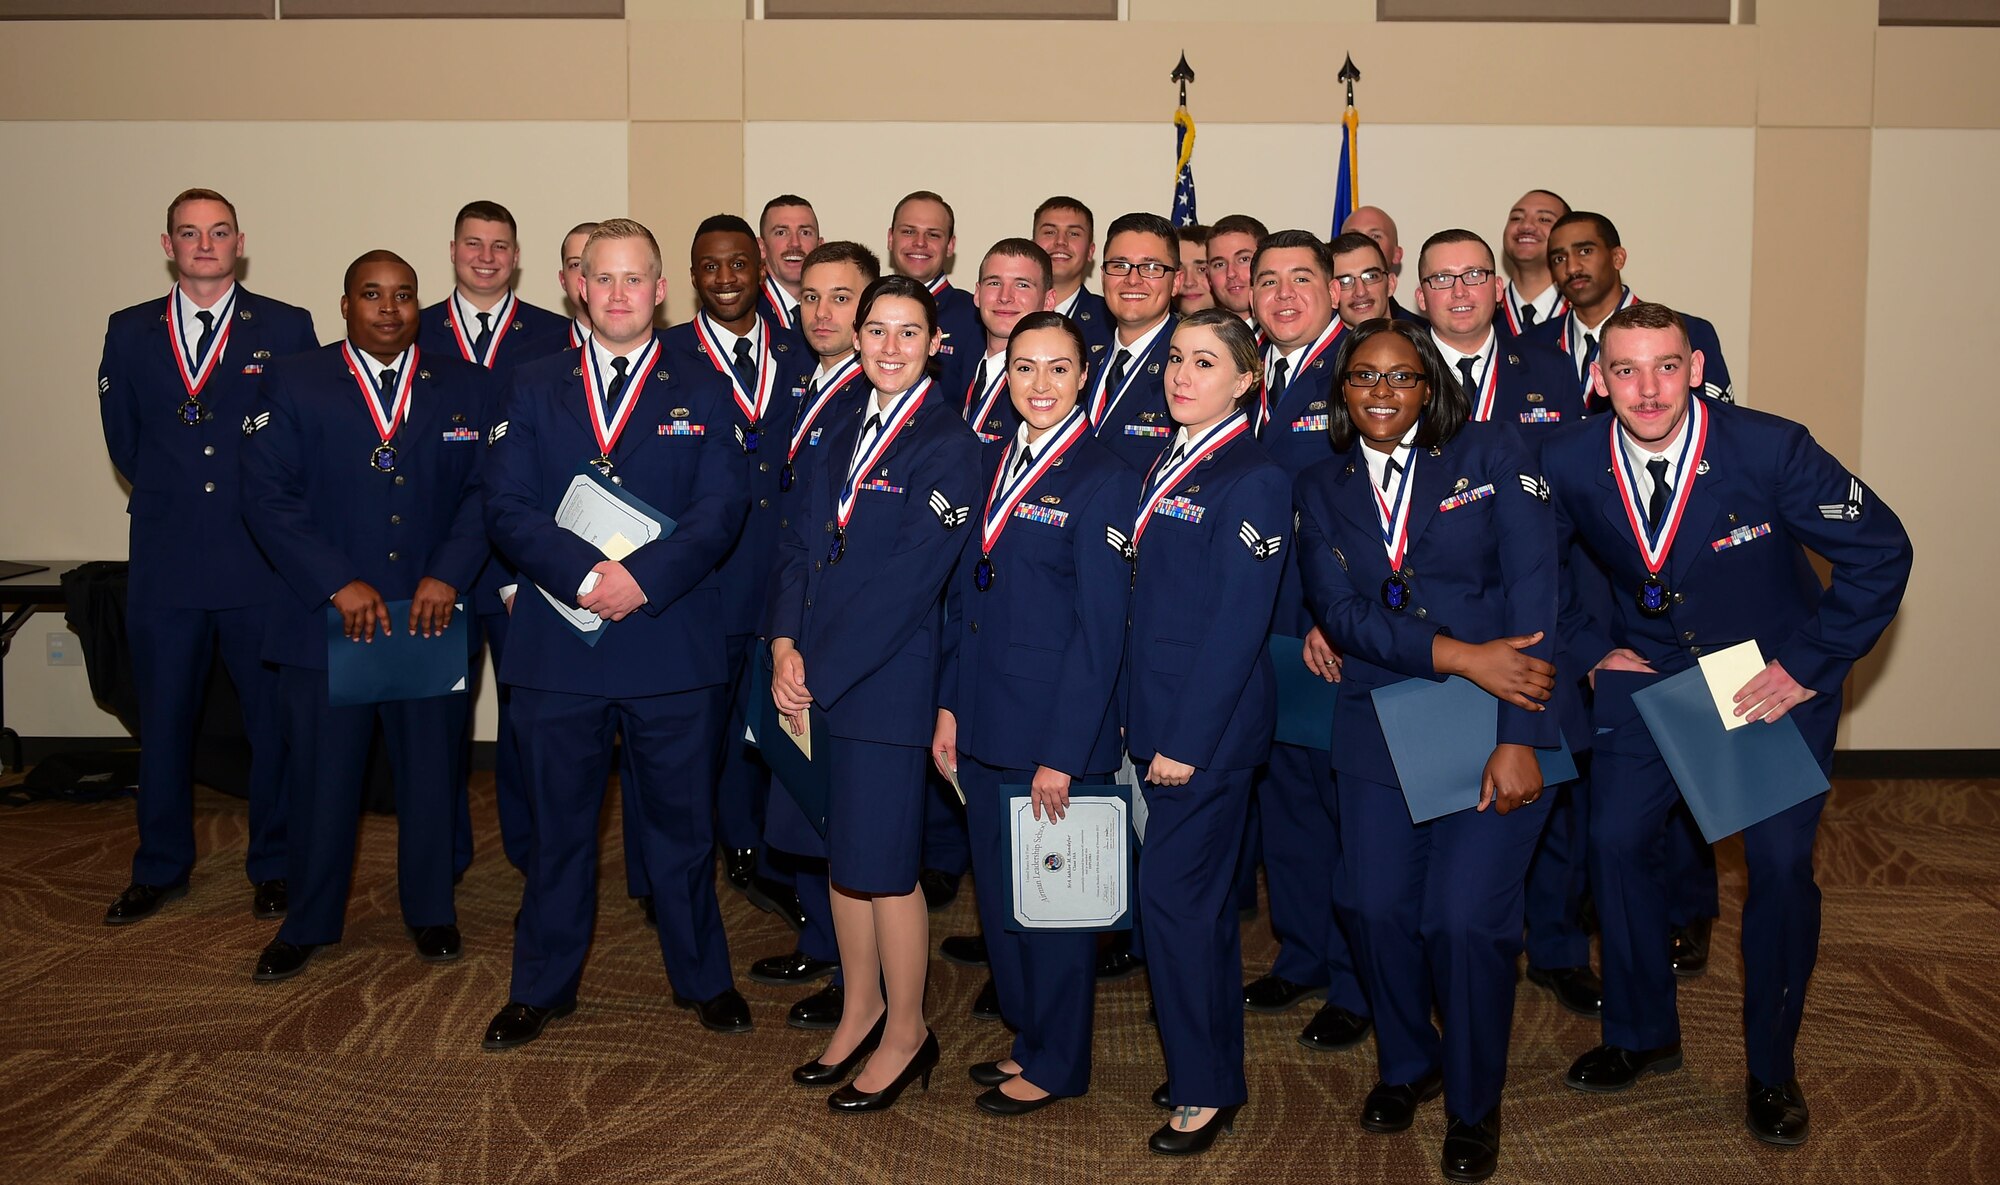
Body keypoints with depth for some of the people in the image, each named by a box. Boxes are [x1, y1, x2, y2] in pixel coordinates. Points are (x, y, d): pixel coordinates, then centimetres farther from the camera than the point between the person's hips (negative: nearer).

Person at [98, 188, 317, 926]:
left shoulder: (287, 329, 1)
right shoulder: (130, 332, 9)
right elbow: (123, 441, 15)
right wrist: (171, 497, 11)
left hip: (262, 559, -2)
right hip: (165, 560, 2)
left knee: (273, 720, 5)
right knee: (162, 720, 10)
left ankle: (273, 868, 19)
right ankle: (160, 870, 24)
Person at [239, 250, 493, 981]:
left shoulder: (465, 387, 7)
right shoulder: (293, 384, 3)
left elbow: (485, 490, 1)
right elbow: (268, 496, -5)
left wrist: (449, 574, -14)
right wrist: (339, 584, -15)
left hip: (432, 619, 1)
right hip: (325, 620, -1)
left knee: (431, 775, 10)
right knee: (322, 778, 7)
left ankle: (430, 911, 28)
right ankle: (308, 923, 25)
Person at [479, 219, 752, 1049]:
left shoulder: (702, 395, 7)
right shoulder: (534, 389, 9)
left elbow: (722, 510, -5)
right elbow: (506, 507, -2)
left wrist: (643, 576, -19)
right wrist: (584, 574, -17)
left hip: (674, 645, -1)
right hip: (558, 642, 1)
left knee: (682, 821, 9)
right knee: (557, 823, 11)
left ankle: (702, 978, 27)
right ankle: (543, 986, 28)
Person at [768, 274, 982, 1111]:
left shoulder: (948, 443, -11)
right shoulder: (848, 430, 12)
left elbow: (908, 579, -17)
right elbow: (802, 539, 8)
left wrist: (817, 675, -15)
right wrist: (785, 646, -7)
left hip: (888, 678, -6)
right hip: (820, 674, 7)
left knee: (883, 862, 1)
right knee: (843, 850, 15)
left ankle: (906, 1034, 19)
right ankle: (860, 1011, 31)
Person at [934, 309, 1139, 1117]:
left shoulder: (1103, 479, -12)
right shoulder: (992, 462, 9)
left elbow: (1101, 630, -14)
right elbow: (965, 592, 12)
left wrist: (1062, 754, -16)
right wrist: (950, 707, 8)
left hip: (1059, 727, -7)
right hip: (986, 719, 7)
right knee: (997, 888, 16)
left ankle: (1058, 1063, 25)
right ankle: (1027, 1036, 35)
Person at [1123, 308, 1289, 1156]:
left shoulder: (1252, 481, -13)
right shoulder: (1163, 468, 12)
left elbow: (1238, 623, -17)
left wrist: (1188, 740, -18)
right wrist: (1143, 721, 10)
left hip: (1210, 723, -8)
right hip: (1157, 718, 8)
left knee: (1173, 896, -4)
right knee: (1202, 896, 16)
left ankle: (1204, 1090, 12)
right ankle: (1216, 1073, 29)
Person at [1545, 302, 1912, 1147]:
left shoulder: (1770, 449, -23)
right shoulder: (1569, 464, -15)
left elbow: (1881, 553, -15)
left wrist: (1809, 666, -16)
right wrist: (1595, 649, -4)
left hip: (1779, 683, -2)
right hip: (1647, 677, 3)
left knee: (1782, 864, -4)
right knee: (1614, 841, 1)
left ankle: (1771, 1069, 19)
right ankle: (1643, 1036, 25)